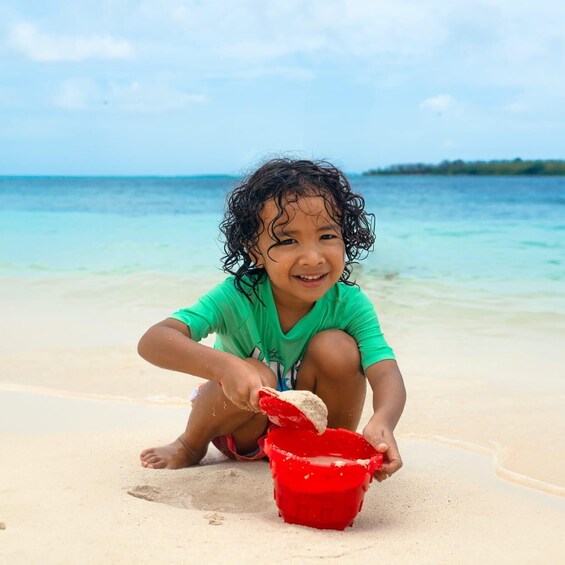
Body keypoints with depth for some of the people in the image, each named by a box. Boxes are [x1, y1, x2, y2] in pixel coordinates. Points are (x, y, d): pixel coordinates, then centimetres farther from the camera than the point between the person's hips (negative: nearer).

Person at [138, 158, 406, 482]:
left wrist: (382, 422, -58)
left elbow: (386, 375, -34)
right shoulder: (237, 297, -27)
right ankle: (191, 445, -3)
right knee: (255, 376, -34)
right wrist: (224, 366, -55)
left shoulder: (350, 305, -22)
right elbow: (153, 341, -37)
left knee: (337, 347, -26)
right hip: (243, 430, 0)